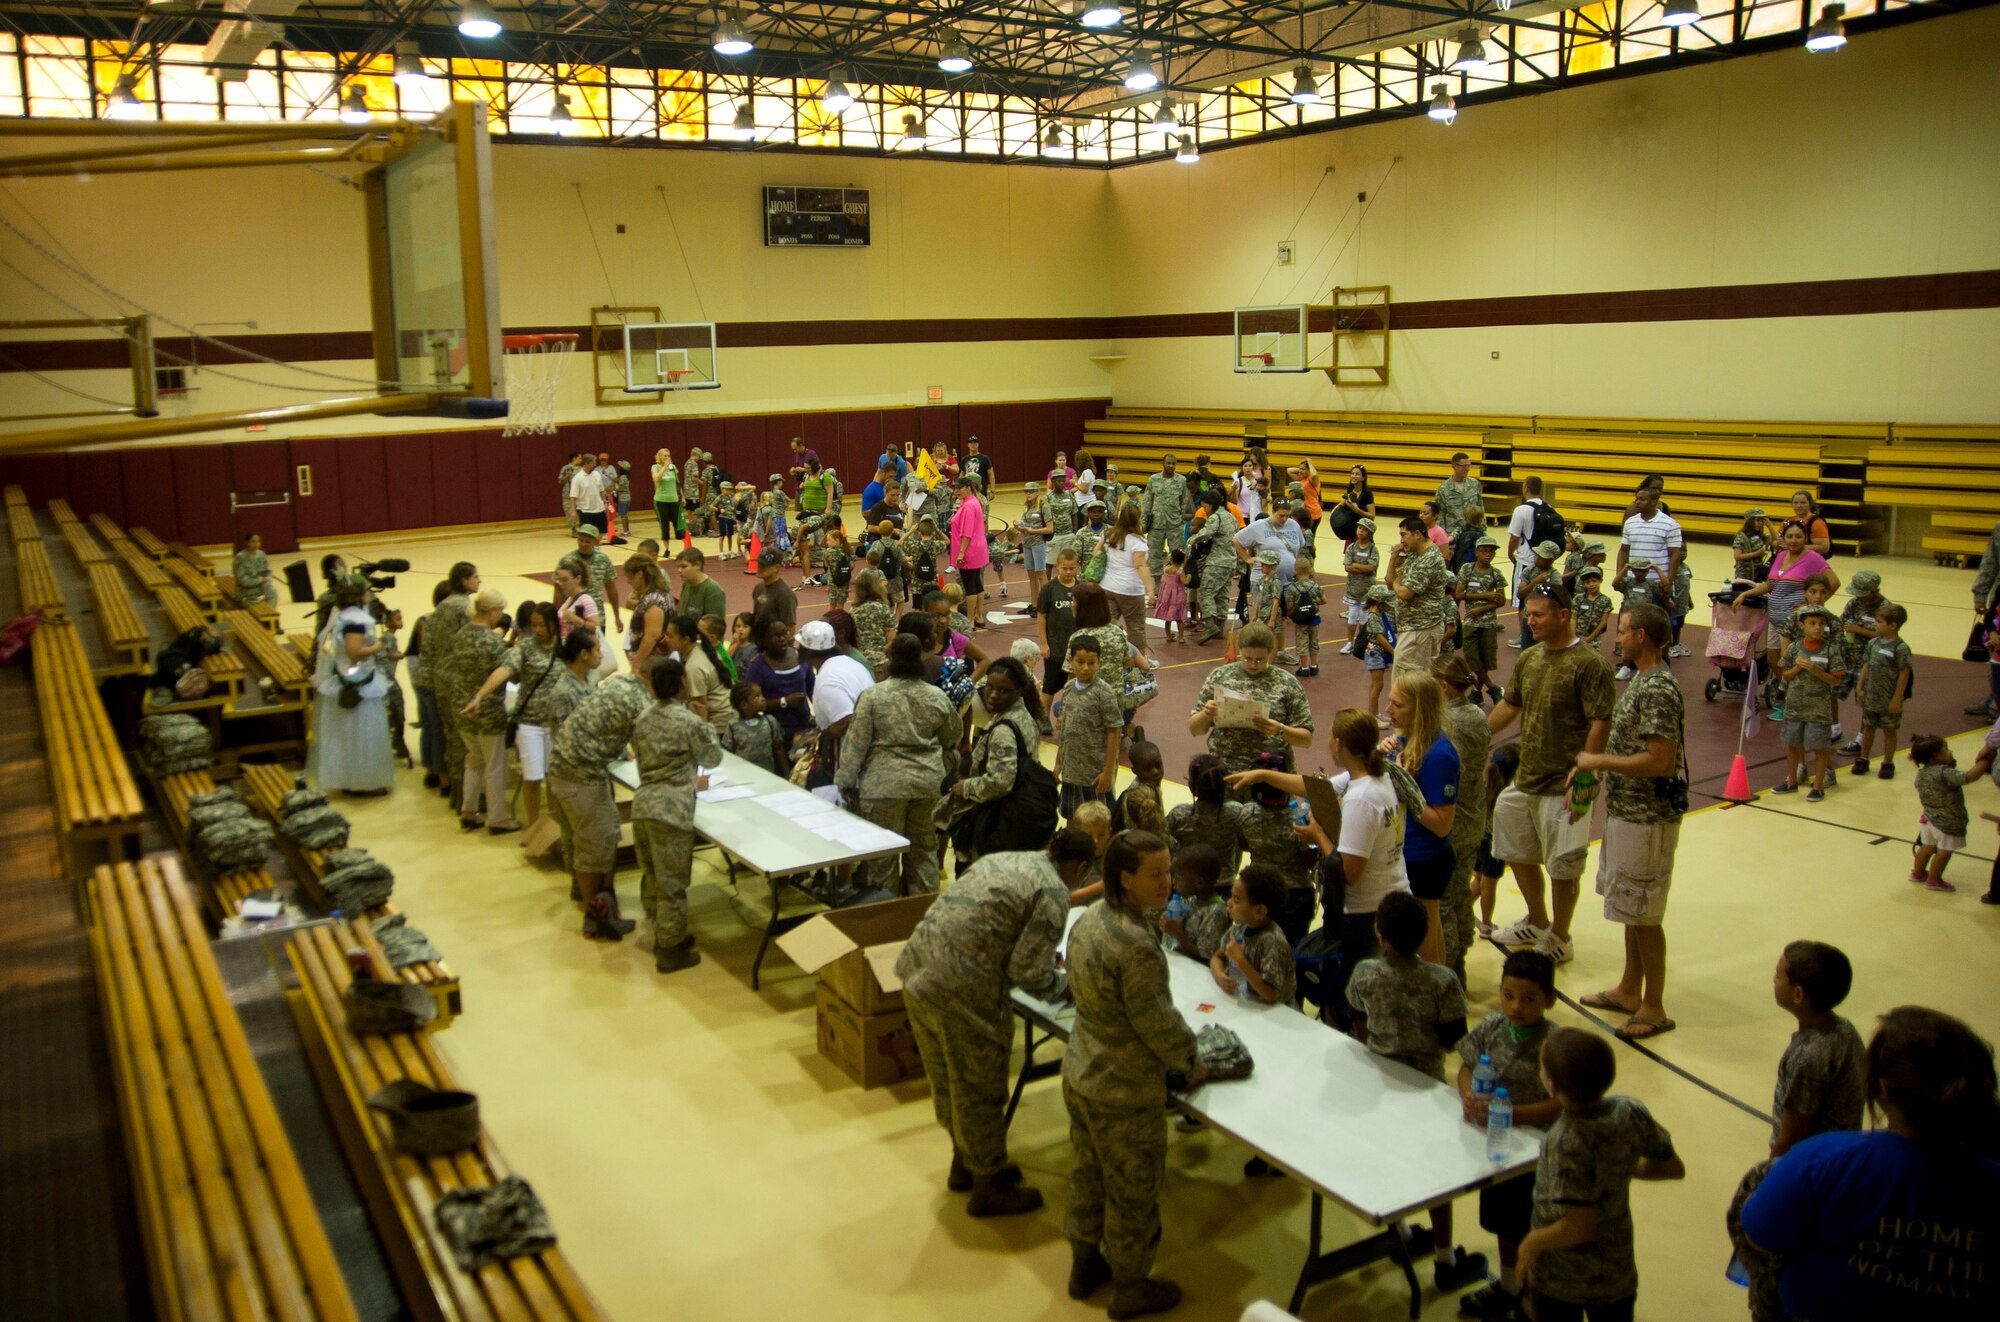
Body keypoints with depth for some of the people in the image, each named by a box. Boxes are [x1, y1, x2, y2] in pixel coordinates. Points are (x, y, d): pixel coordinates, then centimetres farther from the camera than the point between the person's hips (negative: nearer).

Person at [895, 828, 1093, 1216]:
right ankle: (989, 1187, 29)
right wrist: (1064, 981, 9)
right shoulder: (1054, 893, -8)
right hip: (961, 991, -8)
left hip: (917, 968, 8)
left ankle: (964, 1163, 44)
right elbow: (1027, 973, -12)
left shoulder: (1003, 859, 17)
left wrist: (1044, 958, 27)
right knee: (980, 1091, 12)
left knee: (948, 1081, 25)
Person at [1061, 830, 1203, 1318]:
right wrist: (1191, 1063, -5)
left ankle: (1084, 1263, 44)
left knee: (1089, 1172, 25)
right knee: (1133, 1188, 13)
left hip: (1079, 1073, 8)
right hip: (1124, 1093, -8)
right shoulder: (1137, 944, -31)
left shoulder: (1089, 918, -3)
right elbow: (1157, 1021, -23)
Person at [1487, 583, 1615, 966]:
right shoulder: (1529, 658, 7)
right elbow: (1510, 705, 19)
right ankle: (1537, 923, 40)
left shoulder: (1588, 664, -15)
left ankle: (1559, 939, 22)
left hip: (1564, 786, -8)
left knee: (1563, 867, 4)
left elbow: (1601, 723, -19)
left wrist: (1583, 775, -24)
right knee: (1518, 853, 19)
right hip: (1525, 779, 8)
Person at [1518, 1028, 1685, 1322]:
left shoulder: (1568, 1143, -33)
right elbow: (1673, 1168, 0)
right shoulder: (1632, 1112, -16)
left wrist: (1533, 1242, -15)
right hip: (1618, 1273, 5)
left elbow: (1578, 1228, -31)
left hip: (1561, 1278, -5)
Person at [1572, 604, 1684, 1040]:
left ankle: (1654, 1008, 12)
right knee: (1630, 909, 19)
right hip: (1627, 811, 10)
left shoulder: (1658, 690, -23)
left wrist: (1600, 762, -19)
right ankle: (1630, 990, 32)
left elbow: (1660, 762, -28)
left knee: (1644, 914, 1)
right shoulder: (1643, 679, 9)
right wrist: (1598, 768, 13)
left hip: (1647, 819, -10)